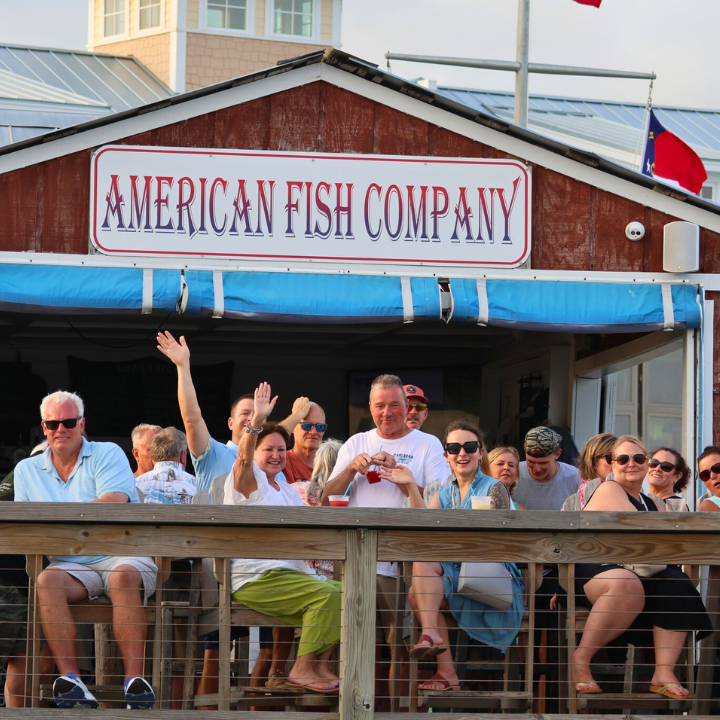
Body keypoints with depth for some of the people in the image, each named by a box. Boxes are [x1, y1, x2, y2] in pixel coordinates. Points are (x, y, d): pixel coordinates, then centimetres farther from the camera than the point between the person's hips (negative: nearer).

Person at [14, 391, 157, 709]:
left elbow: (114, 504, -11)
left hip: (121, 555, -3)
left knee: (124, 576, -37)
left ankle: (135, 678, -43)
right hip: (71, 565, 3)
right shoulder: (27, 470, 18)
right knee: (47, 581, -31)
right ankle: (70, 679, -39)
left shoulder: (108, 454, 5)